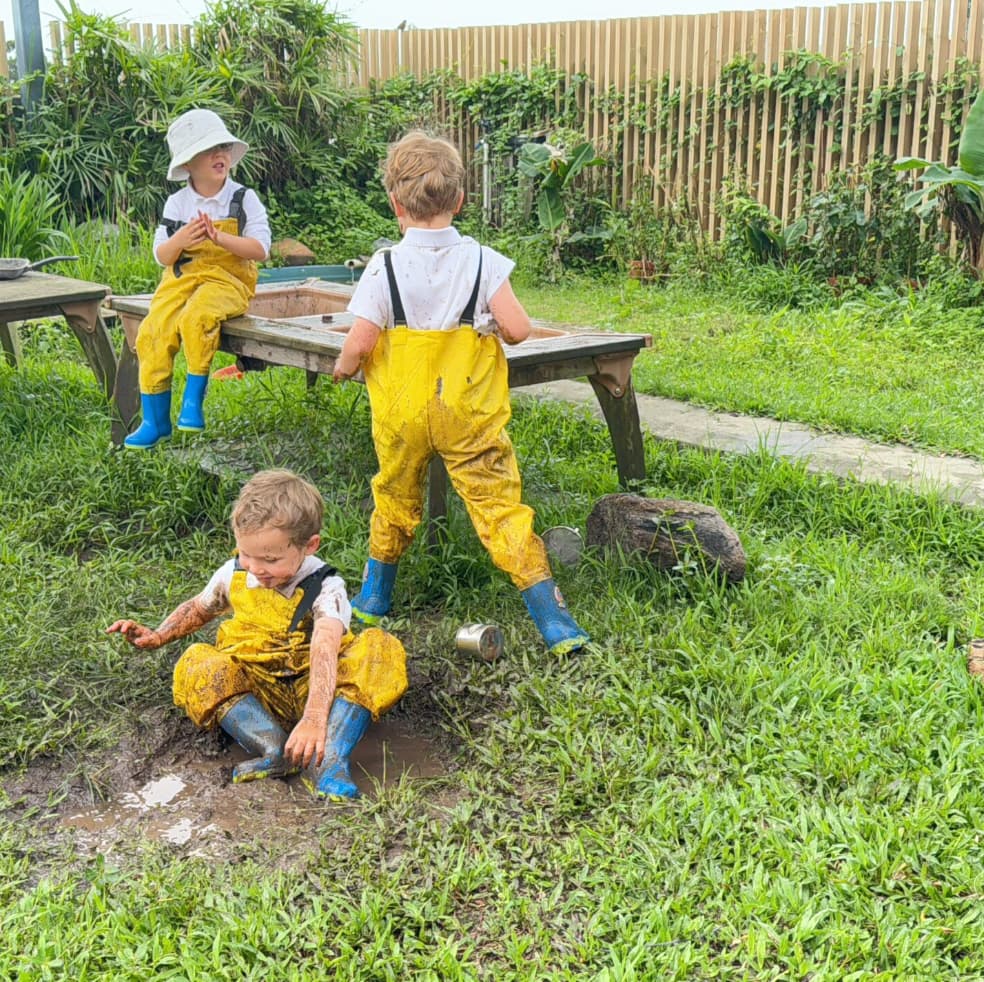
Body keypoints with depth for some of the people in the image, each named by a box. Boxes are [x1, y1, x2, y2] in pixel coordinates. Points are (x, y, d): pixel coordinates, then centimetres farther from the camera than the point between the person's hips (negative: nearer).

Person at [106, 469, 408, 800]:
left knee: (382, 647, -29)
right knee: (197, 664, -25)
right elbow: (199, 608, 22)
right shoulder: (233, 574, -1)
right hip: (255, 687, 3)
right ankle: (274, 749, -38)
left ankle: (328, 758, -44)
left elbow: (324, 650, -35)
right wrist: (157, 636, 4)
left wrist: (314, 719, -50)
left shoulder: (325, 588, -17)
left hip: (313, 687, -3)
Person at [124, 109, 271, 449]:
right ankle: (155, 421, -5)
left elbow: (260, 249, -8)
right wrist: (180, 240, -16)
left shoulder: (244, 199, 1)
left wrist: (219, 238, -21)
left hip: (227, 279, -3)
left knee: (196, 317, -35)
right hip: (181, 279, 4)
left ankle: (193, 399, -17)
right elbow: (162, 256, 7)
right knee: (152, 333, -18)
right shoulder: (177, 204, 10)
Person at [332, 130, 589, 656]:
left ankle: (372, 599, 38)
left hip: (401, 414, 1)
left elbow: (360, 343, -15)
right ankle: (555, 622, -3)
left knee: (394, 501, 22)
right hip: (470, 413, -1)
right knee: (500, 506, 0)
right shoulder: (482, 261, -7)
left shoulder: (384, 266, -9)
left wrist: (342, 368, 7)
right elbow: (517, 329, -14)